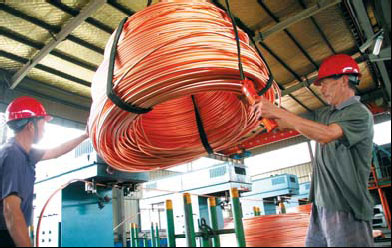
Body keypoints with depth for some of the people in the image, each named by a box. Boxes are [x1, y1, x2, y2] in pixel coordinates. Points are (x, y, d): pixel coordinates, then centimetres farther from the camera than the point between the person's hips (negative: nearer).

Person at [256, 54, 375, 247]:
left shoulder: (360, 114, -10)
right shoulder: (325, 113, 16)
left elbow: (326, 134, -26)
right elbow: (288, 123, 22)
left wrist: (278, 112, -25)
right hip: (320, 206, 7)